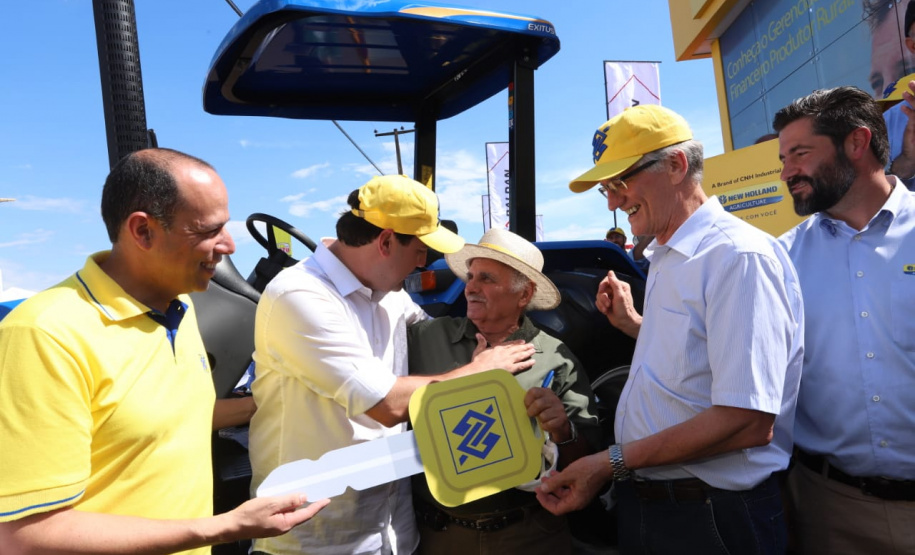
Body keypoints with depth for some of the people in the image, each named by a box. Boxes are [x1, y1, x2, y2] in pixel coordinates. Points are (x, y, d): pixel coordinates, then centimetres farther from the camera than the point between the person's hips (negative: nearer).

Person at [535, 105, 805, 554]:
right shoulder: (665, 259, 10)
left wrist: (612, 462, -21)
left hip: (712, 515, -8)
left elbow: (749, 421, -25)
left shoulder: (739, 255, -19)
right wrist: (631, 323, 6)